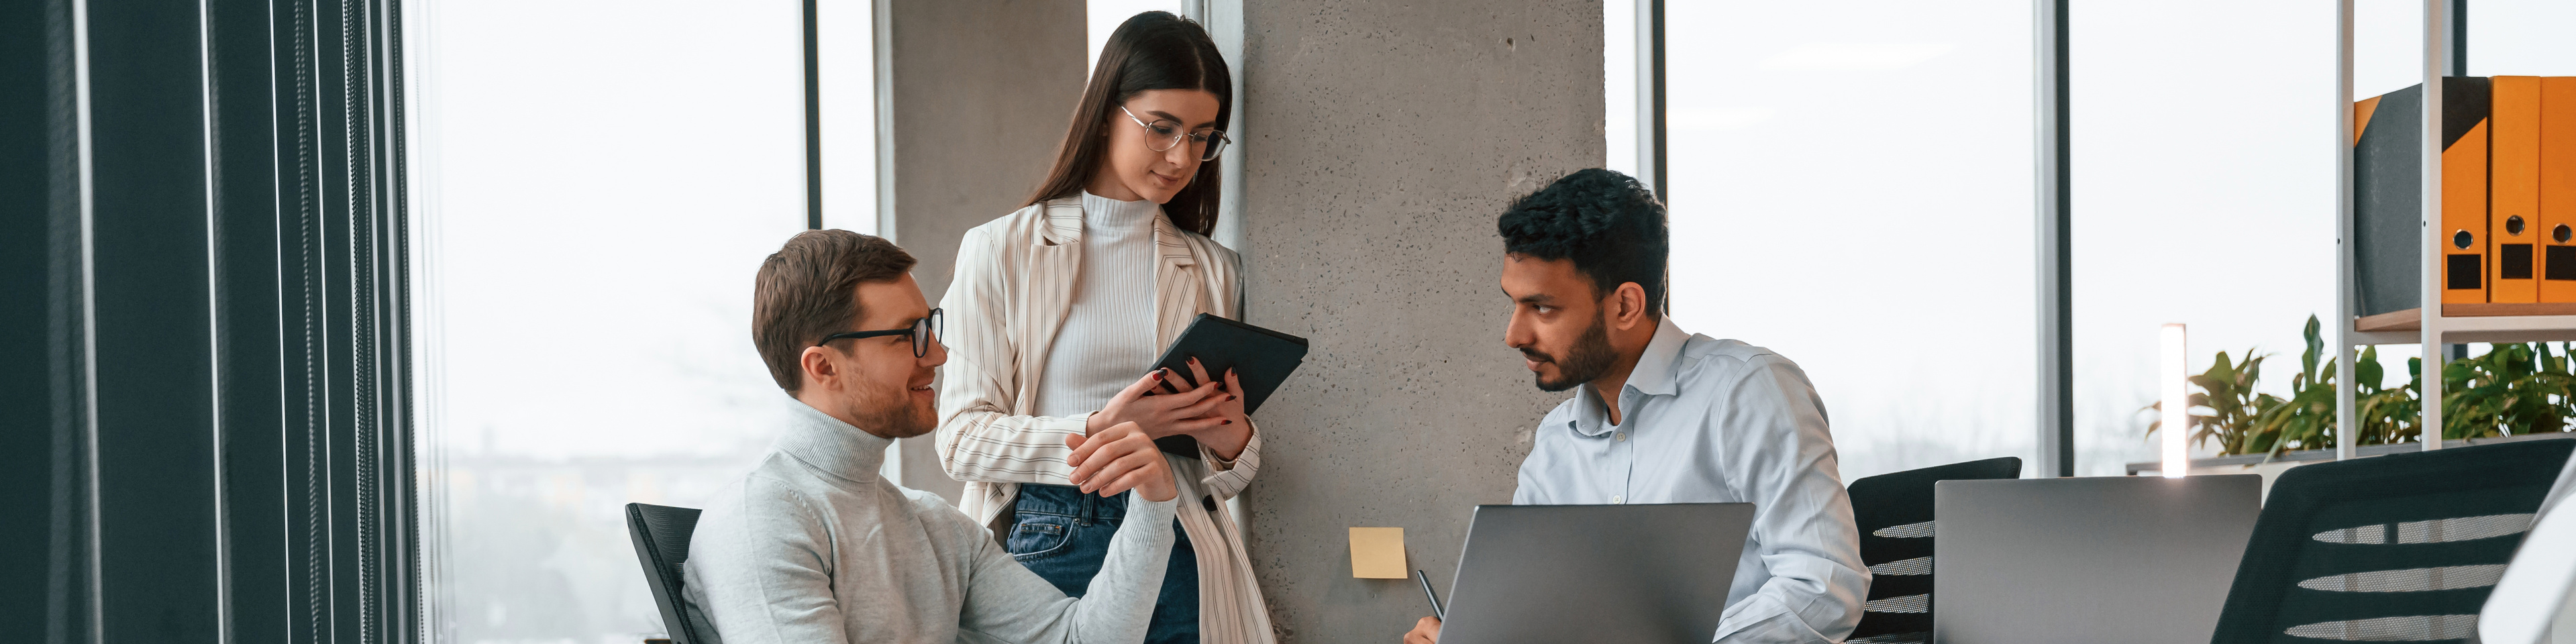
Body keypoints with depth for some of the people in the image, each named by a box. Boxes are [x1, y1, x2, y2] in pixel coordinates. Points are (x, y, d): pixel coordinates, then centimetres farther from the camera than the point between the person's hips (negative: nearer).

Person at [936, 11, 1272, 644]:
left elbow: (1223, 478, 14)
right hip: (1044, 553, -2)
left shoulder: (1211, 270, 11)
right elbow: (962, 438, -6)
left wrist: (1232, 441, -10)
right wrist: (1099, 431, -19)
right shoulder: (1001, 251, 2)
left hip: (1175, 557, 3)